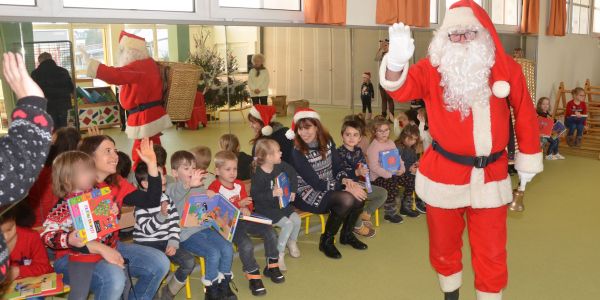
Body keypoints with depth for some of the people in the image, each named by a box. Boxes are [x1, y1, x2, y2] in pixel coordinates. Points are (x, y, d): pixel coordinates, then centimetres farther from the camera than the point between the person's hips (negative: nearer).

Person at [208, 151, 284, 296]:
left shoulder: (239, 185, 12)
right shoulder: (214, 188, -10)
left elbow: (249, 203, 15)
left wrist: (246, 208, -11)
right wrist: (239, 204, -25)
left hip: (242, 219, 7)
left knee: (270, 232, -6)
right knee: (246, 244, -31)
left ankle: (272, 266, 14)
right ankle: (253, 277, -10)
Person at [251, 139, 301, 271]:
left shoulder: (281, 166, -4)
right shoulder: (258, 175, -24)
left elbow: (292, 174, 13)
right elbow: (255, 195, -24)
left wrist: (293, 191, 5)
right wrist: (272, 193, -33)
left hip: (281, 203, 7)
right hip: (266, 208, -7)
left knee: (297, 219, -6)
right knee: (288, 224, -20)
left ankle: (292, 242, 26)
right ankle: (279, 255, -4)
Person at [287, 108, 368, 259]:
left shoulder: (327, 141, -4)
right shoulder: (297, 152, -21)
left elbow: (337, 167, 4)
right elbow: (317, 184, -23)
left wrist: (345, 179, -18)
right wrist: (345, 187, -25)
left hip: (330, 186, 6)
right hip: (308, 193, -6)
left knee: (359, 196, -17)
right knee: (346, 200, -28)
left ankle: (347, 234, 10)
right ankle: (326, 241, -7)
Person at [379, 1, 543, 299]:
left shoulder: (507, 67, -2)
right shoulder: (433, 69, -7)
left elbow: (525, 115, 6)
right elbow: (402, 88, -24)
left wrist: (528, 158, 11)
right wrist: (397, 62, -46)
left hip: (490, 176, 1)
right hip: (443, 173, 0)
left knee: (491, 250, 11)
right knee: (444, 243, 17)